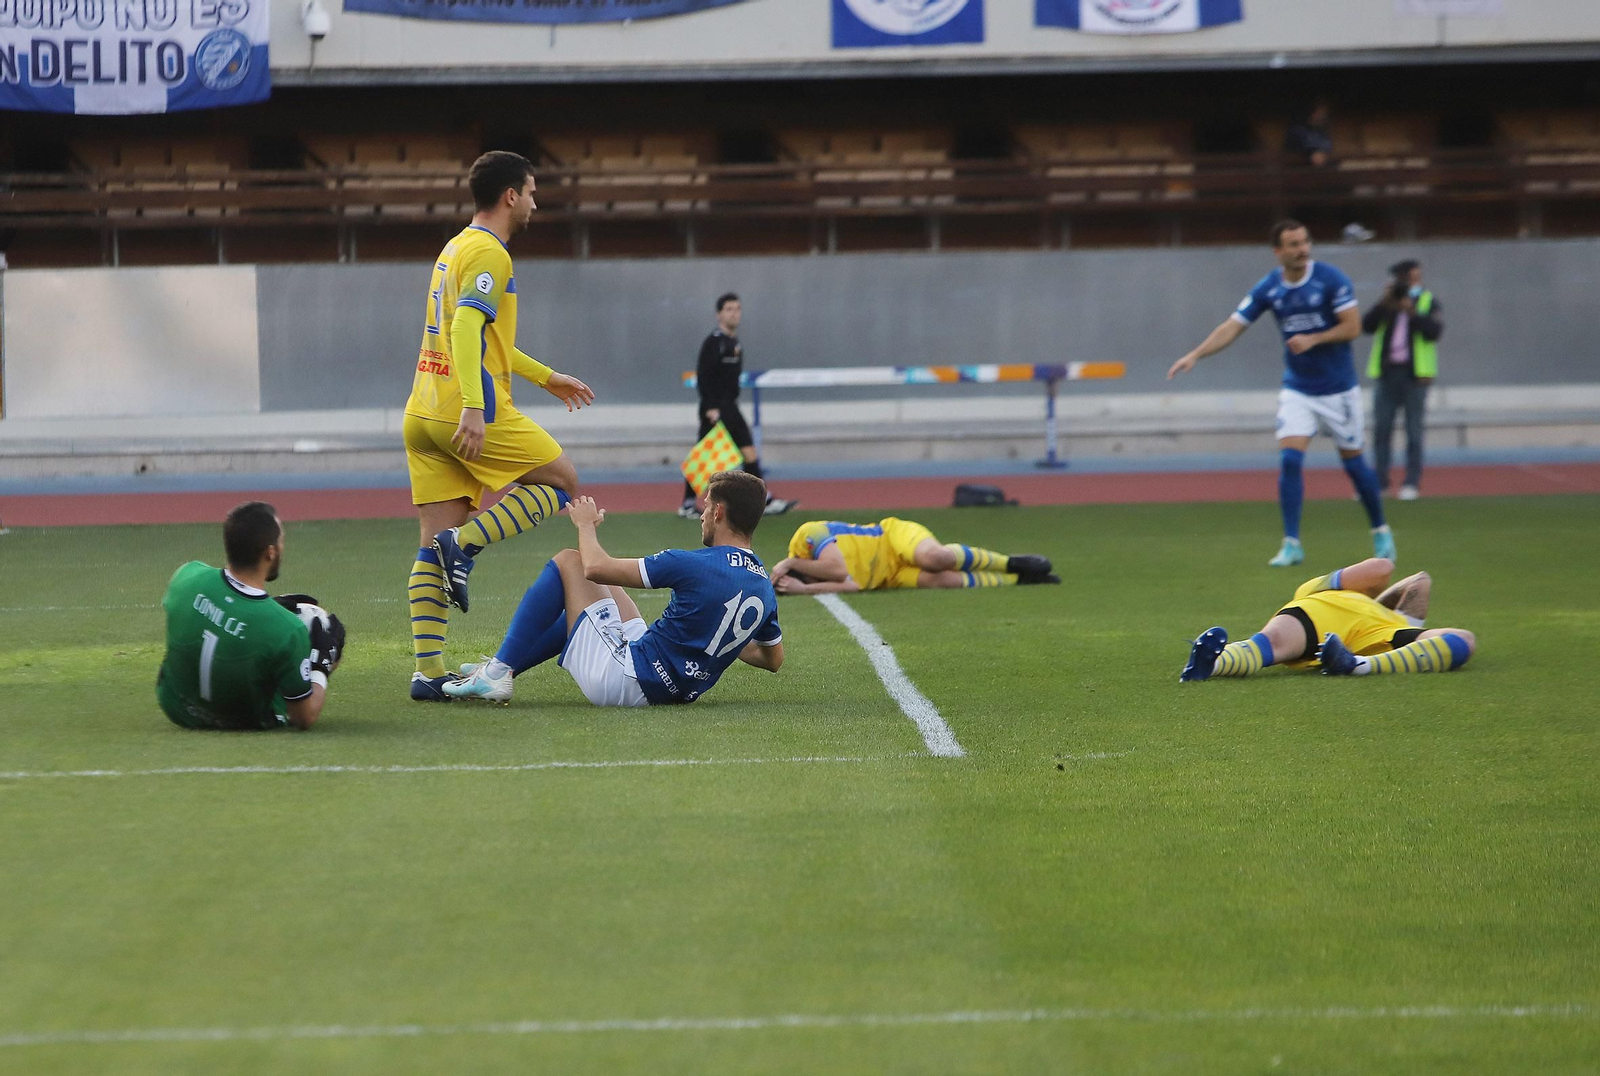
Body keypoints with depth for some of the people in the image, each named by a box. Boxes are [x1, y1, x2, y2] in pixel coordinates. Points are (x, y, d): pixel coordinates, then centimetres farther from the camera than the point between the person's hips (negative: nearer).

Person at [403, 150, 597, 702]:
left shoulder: (455, 248, 21)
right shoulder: (489, 254, -9)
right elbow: (466, 330, -22)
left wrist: (546, 377, 39)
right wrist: (474, 407, -30)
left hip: (422, 418, 9)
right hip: (473, 416, -9)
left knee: (432, 547, 4)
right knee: (562, 481, 8)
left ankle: (428, 671, -2)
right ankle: (464, 542, -9)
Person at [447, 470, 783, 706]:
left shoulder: (693, 565, -20)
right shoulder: (764, 588, 0)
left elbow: (596, 566, -16)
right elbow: (773, 659, 16)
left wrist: (586, 524, 5)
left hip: (622, 679, -8)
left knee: (568, 562, 4)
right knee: (604, 589, 31)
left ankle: (498, 671, 3)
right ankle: (502, 668, 34)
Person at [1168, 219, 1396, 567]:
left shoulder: (1331, 279, -13)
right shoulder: (1268, 288, -4)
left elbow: (1352, 327, -13)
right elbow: (1232, 327, -4)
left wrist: (1313, 339, -24)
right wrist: (1195, 355, -15)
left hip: (1338, 388, -2)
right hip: (1297, 390, 2)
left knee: (1353, 461, 5)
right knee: (1289, 460, -13)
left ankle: (1381, 532, 26)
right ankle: (1291, 544, -7)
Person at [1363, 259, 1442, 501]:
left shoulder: (1428, 301, 7)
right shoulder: (1386, 302, 13)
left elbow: (1434, 331, -9)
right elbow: (1367, 326, -1)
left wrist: (1411, 311, -17)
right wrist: (1384, 304, -13)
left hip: (1414, 373, -3)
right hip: (1386, 372, 3)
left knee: (1413, 430, -1)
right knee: (1381, 429, 0)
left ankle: (1412, 483, 1)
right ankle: (1379, 482, 4)